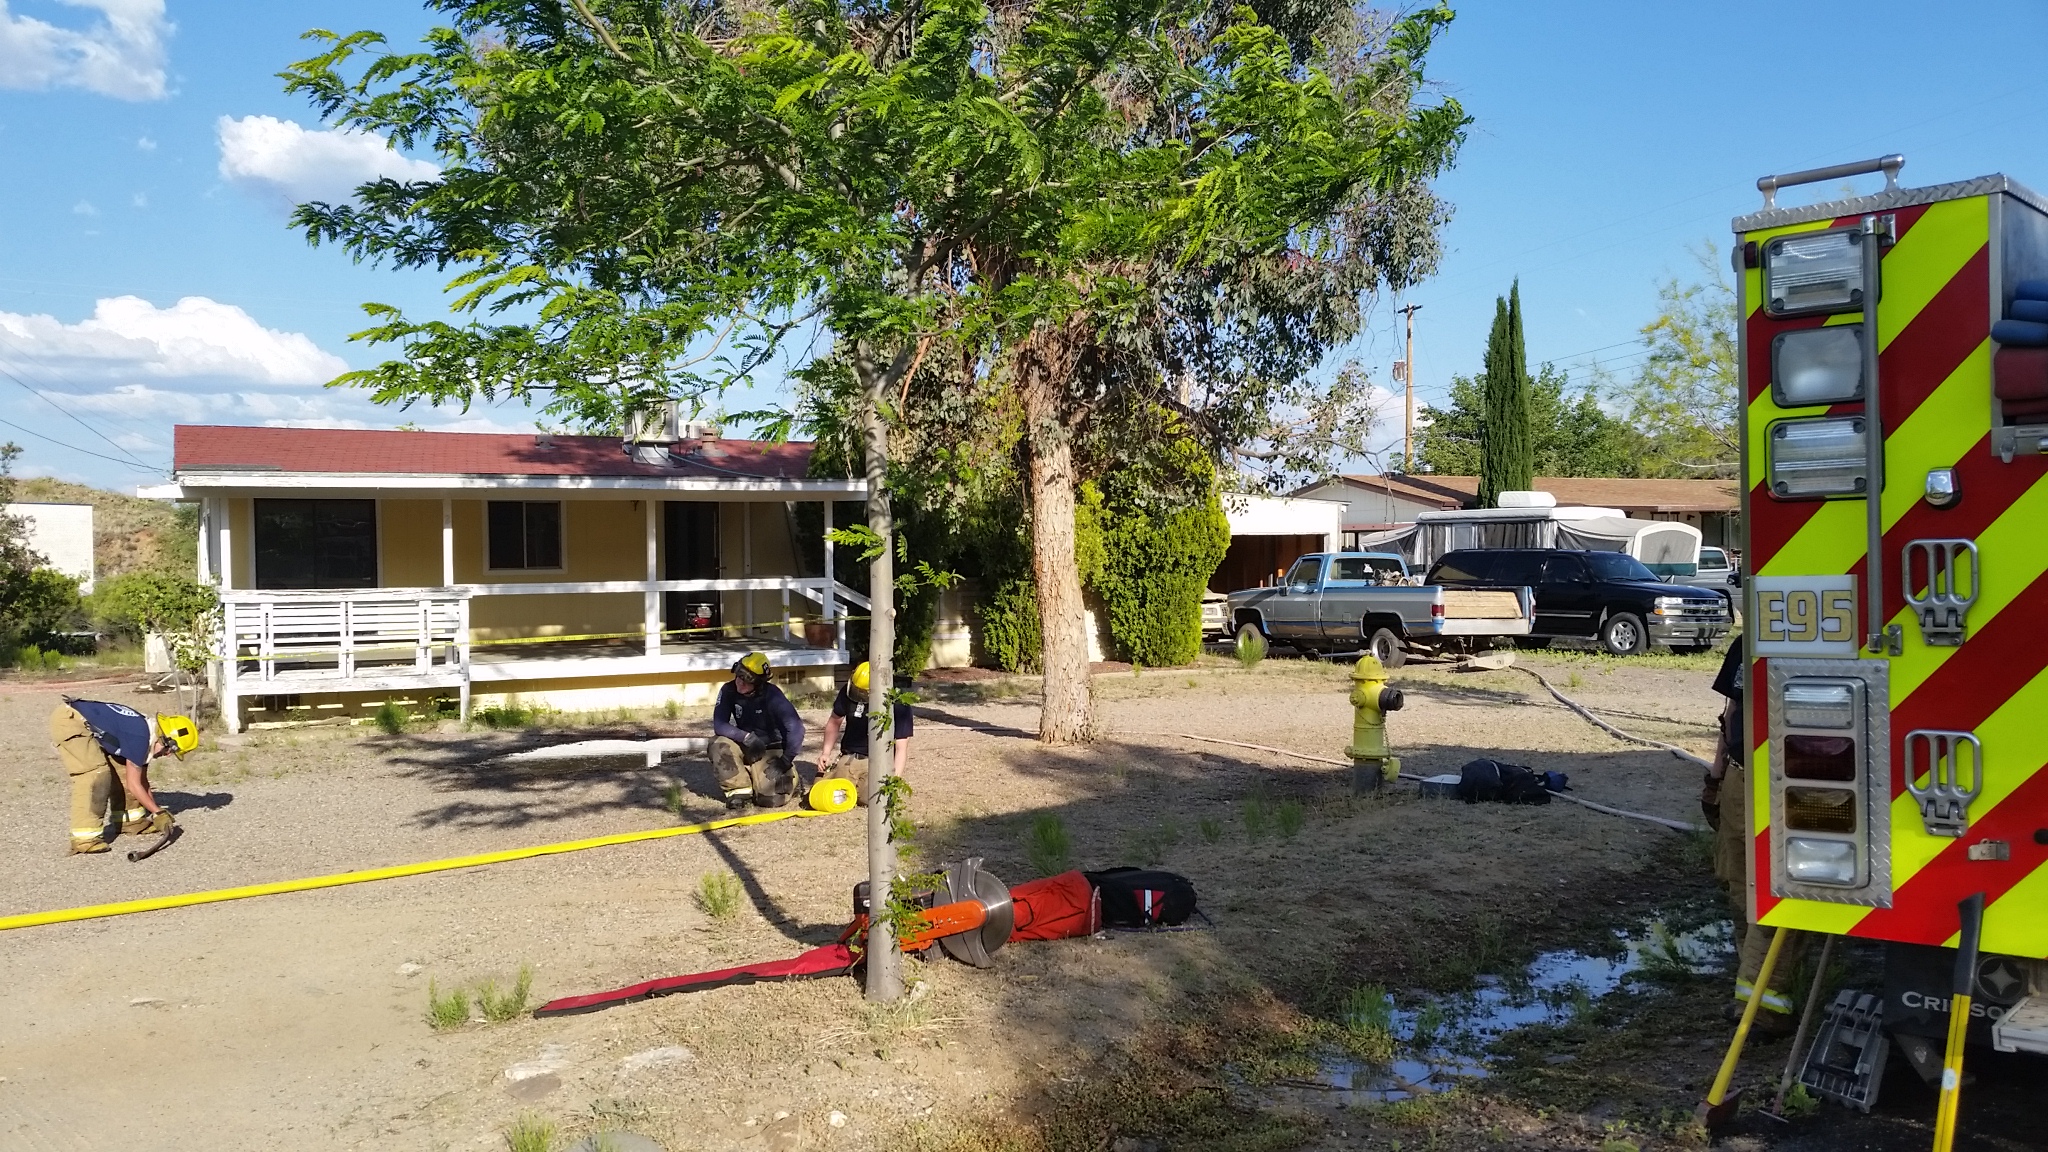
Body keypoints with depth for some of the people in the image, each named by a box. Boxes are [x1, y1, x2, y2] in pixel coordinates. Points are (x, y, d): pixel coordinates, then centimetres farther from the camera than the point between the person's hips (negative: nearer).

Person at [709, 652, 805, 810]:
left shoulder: (771, 695, -23)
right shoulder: (729, 691, -11)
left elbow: (796, 728, -26)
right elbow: (719, 725, -18)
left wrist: (787, 759, -26)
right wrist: (746, 737, -31)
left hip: (770, 750, -4)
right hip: (746, 748, 4)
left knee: (771, 798, -21)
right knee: (719, 745, -27)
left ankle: (790, 779, 15)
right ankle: (740, 790, -7)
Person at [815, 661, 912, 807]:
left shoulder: (899, 704, -12)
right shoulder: (848, 692, -3)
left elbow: (901, 747, -10)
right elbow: (835, 722, 15)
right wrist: (826, 752, 1)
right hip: (848, 758, 3)